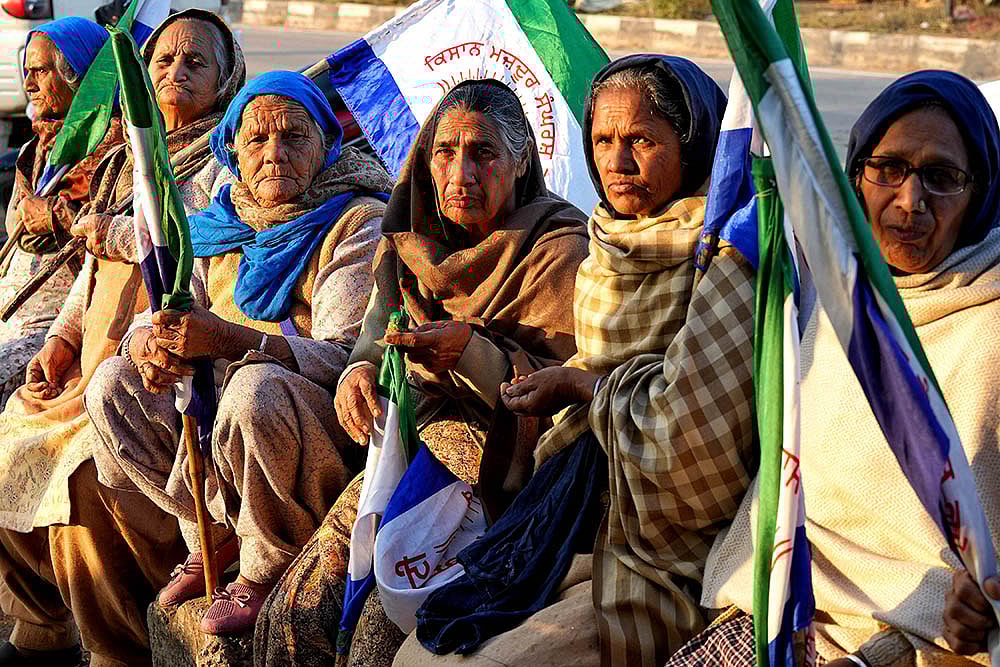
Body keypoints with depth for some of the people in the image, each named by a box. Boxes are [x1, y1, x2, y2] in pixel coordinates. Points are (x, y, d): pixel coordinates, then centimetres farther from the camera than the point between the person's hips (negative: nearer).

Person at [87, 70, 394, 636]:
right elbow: (161, 313, 10)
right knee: (113, 383, -4)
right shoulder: (220, 228, 10)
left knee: (256, 387, -36)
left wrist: (228, 339, -39)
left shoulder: (360, 223, -12)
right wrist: (150, 343, -18)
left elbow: (345, 355, -24)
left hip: (331, 422, -7)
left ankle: (269, 570, -14)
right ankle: (210, 538, 2)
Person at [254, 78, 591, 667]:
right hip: (421, 430, 6)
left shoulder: (557, 247, -8)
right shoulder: (426, 238, 12)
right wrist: (363, 365, -6)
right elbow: (384, 319, 18)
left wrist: (469, 349, -26)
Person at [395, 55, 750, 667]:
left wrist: (582, 385, -10)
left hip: (673, 564, -8)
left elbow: (691, 422, -22)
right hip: (590, 525, 8)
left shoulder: (727, 255, -15)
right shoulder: (616, 248, 13)